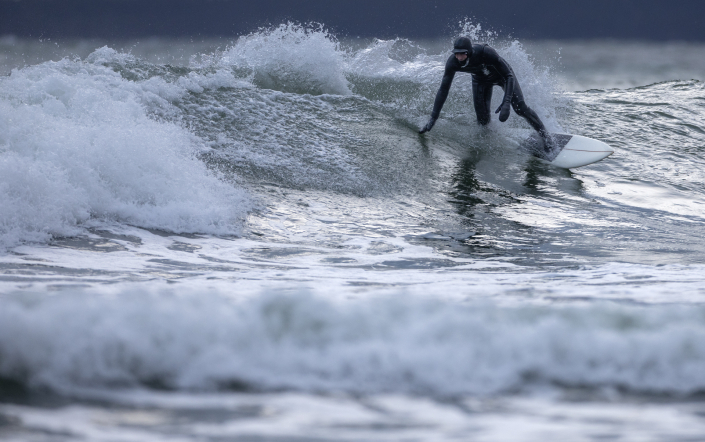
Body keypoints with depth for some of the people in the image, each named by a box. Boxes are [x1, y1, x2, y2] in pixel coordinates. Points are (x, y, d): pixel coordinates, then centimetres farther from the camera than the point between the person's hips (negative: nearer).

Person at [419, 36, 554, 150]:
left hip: (502, 75, -3)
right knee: (483, 119, -11)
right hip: (481, 81, 3)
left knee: (520, 107, -16)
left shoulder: (485, 53, -42)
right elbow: (443, 89, -20)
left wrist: (506, 103, -48)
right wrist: (433, 118, -22)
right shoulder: (453, 63, -31)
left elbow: (509, 76, -36)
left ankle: (544, 134, 4)